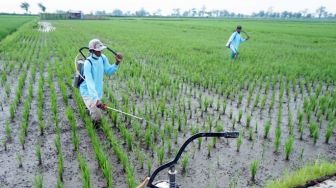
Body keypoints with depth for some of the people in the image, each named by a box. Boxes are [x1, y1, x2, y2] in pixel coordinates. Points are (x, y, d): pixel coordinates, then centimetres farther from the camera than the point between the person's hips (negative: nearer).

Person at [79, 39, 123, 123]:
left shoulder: (103, 58, -10)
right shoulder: (88, 63, -29)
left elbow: (109, 71, 1)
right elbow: (89, 82, -37)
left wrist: (117, 63, -17)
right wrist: (96, 100, -48)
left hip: (98, 90, 7)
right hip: (87, 91, -7)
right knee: (97, 116, -19)